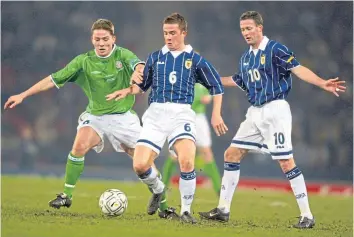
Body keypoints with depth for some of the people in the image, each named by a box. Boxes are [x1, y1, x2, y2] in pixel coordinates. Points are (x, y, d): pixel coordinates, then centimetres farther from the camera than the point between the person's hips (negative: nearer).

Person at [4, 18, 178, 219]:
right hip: (95, 116, 0)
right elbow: (54, 79, -5)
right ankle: (66, 195, -14)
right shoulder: (84, 61, -6)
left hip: (123, 117, 0)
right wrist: (23, 95, -9)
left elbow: (139, 65, -30)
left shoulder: (122, 55, -9)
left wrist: (137, 72, -56)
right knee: (80, 146, -26)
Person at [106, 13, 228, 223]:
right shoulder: (155, 57, 13)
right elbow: (143, 84, 23)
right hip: (155, 113, 3)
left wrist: (216, 114, 3)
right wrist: (127, 91, 3)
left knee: (187, 161, -27)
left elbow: (216, 86, 12)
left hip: (181, 114, -2)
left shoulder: (195, 60, 6)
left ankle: (186, 210, -8)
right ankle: (158, 190, 23)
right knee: (140, 165, -12)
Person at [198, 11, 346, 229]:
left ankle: (307, 216, -5)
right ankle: (223, 210, 14)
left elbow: (298, 69, -21)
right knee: (232, 155, 7)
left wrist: (323, 84, -36)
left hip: (275, 110, -8)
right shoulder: (246, 58, 14)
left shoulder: (275, 50, -10)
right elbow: (238, 81, 32)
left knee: (286, 162, -11)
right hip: (255, 113, 8)